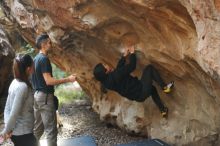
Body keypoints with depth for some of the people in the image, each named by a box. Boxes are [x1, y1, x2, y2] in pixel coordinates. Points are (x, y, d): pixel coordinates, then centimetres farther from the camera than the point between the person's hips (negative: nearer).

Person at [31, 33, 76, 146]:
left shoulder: (36, 59, 13)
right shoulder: (44, 59, -17)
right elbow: (48, 81, -23)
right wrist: (68, 79, -17)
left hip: (37, 95, 10)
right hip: (45, 96, -10)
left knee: (38, 127, 16)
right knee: (51, 129, -4)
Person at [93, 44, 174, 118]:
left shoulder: (106, 81, -2)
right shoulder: (115, 76, -30)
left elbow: (118, 68, 13)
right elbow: (132, 66, -24)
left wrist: (125, 55, 15)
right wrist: (132, 53, -8)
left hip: (137, 96, 9)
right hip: (141, 91, -9)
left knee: (152, 88, 36)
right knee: (149, 68, 0)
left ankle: (163, 110, 37)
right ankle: (165, 87, 5)